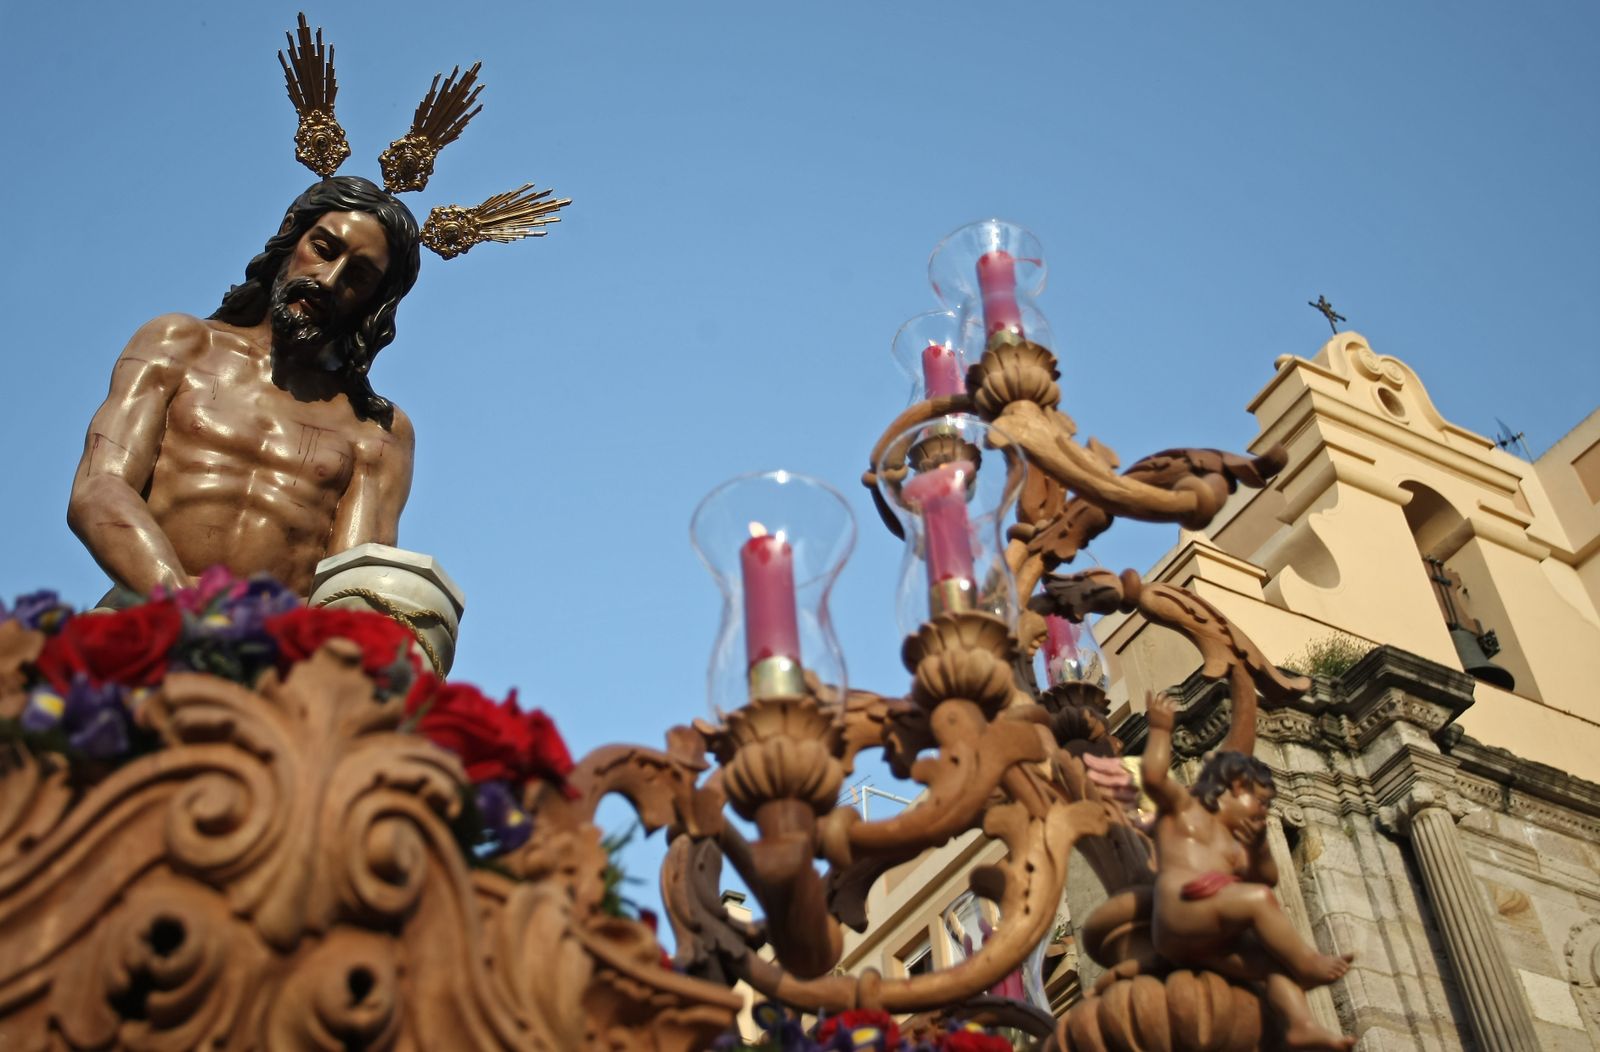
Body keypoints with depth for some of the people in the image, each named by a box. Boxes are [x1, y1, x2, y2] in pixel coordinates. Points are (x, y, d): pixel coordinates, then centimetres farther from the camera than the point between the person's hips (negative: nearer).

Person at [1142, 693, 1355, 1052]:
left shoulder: (1236, 843, 32)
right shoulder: (1183, 807, 12)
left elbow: (1268, 878, 28)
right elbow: (1154, 777, -6)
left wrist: (1259, 845, 11)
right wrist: (1161, 729, 0)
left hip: (1209, 940, 8)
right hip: (1178, 917, -8)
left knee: (1276, 962, -12)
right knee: (1258, 900, -27)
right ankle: (1306, 963, -16)